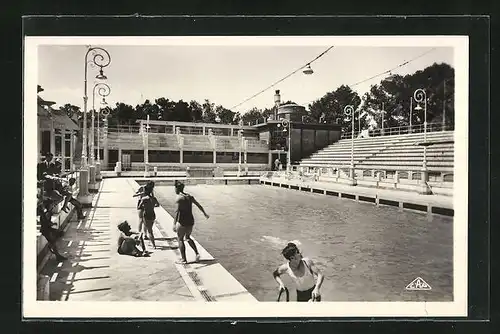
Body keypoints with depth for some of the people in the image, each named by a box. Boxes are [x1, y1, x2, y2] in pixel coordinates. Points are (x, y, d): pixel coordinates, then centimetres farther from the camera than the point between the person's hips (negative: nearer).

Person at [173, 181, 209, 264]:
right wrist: (205, 213, 32)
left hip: (182, 222, -7)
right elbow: (199, 205, 17)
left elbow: (177, 211, -22)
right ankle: (197, 253, 10)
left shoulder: (179, 198, -12)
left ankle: (183, 259, 11)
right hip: (191, 221, 7)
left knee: (180, 239, 9)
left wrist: (174, 224, -26)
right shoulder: (189, 196, 9)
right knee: (188, 237, 24)